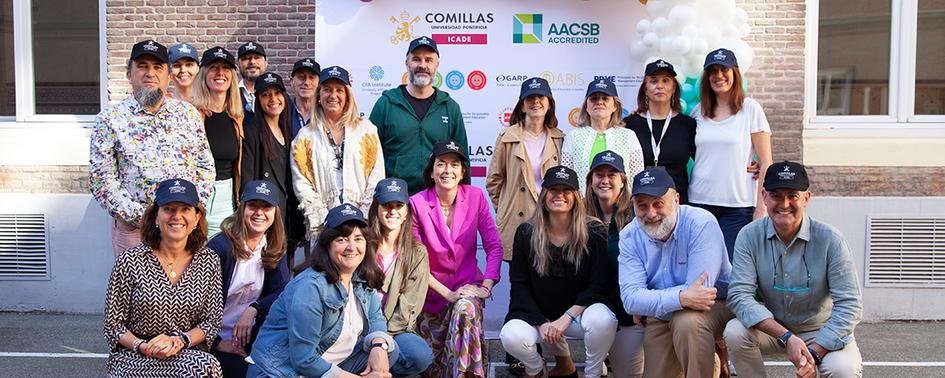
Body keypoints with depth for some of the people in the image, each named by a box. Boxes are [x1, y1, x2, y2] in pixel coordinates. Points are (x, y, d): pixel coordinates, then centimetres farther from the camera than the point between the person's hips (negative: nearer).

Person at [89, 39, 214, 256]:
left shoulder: (189, 114, 9)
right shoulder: (110, 119, -1)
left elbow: (206, 166, 12)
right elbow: (100, 180, -5)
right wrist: (140, 216, -12)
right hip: (134, 229, -2)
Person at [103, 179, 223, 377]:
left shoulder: (209, 262, 4)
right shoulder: (130, 261, -4)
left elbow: (211, 323, 6)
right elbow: (113, 326, 1)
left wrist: (180, 340, -13)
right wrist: (142, 347, -17)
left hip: (188, 355, 4)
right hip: (132, 358, -4)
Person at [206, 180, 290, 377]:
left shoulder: (274, 247, 3)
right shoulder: (220, 246, -15)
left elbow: (284, 290, -7)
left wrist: (253, 310, -22)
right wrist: (218, 343, -13)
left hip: (250, 338, 5)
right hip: (217, 342, -5)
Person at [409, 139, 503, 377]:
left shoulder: (475, 197, -6)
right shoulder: (417, 204, -11)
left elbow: (494, 246, -5)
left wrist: (486, 286, -18)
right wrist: (447, 293, -17)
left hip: (468, 284, 0)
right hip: (433, 291, 0)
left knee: (465, 309, -35)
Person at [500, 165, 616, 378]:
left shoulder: (594, 233, -8)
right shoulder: (526, 233, -4)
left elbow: (597, 286, -9)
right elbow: (519, 285, -3)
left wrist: (566, 318, -19)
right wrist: (541, 323, -14)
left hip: (578, 311, -1)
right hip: (537, 314, 1)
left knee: (603, 319, -34)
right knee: (511, 336, -29)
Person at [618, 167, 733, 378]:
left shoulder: (702, 224, -24)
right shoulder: (630, 236, -10)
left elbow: (698, 291, -31)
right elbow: (630, 298, -21)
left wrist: (649, 303, -20)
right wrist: (681, 298, -37)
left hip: (713, 307, -5)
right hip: (662, 320, 5)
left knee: (688, 321, -37)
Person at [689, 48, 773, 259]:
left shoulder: (750, 109, 1)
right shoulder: (698, 111, 10)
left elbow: (765, 162, 0)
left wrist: (761, 208, -5)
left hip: (738, 205, -3)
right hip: (699, 201, 3)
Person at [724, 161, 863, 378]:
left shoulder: (830, 239, -16)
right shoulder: (750, 236, -13)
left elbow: (849, 305, -16)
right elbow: (739, 295, -21)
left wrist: (814, 353, -25)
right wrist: (787, 337, -32)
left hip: (822, 330, -1)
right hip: (770, 326, 1)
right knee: (735, 332, -28)